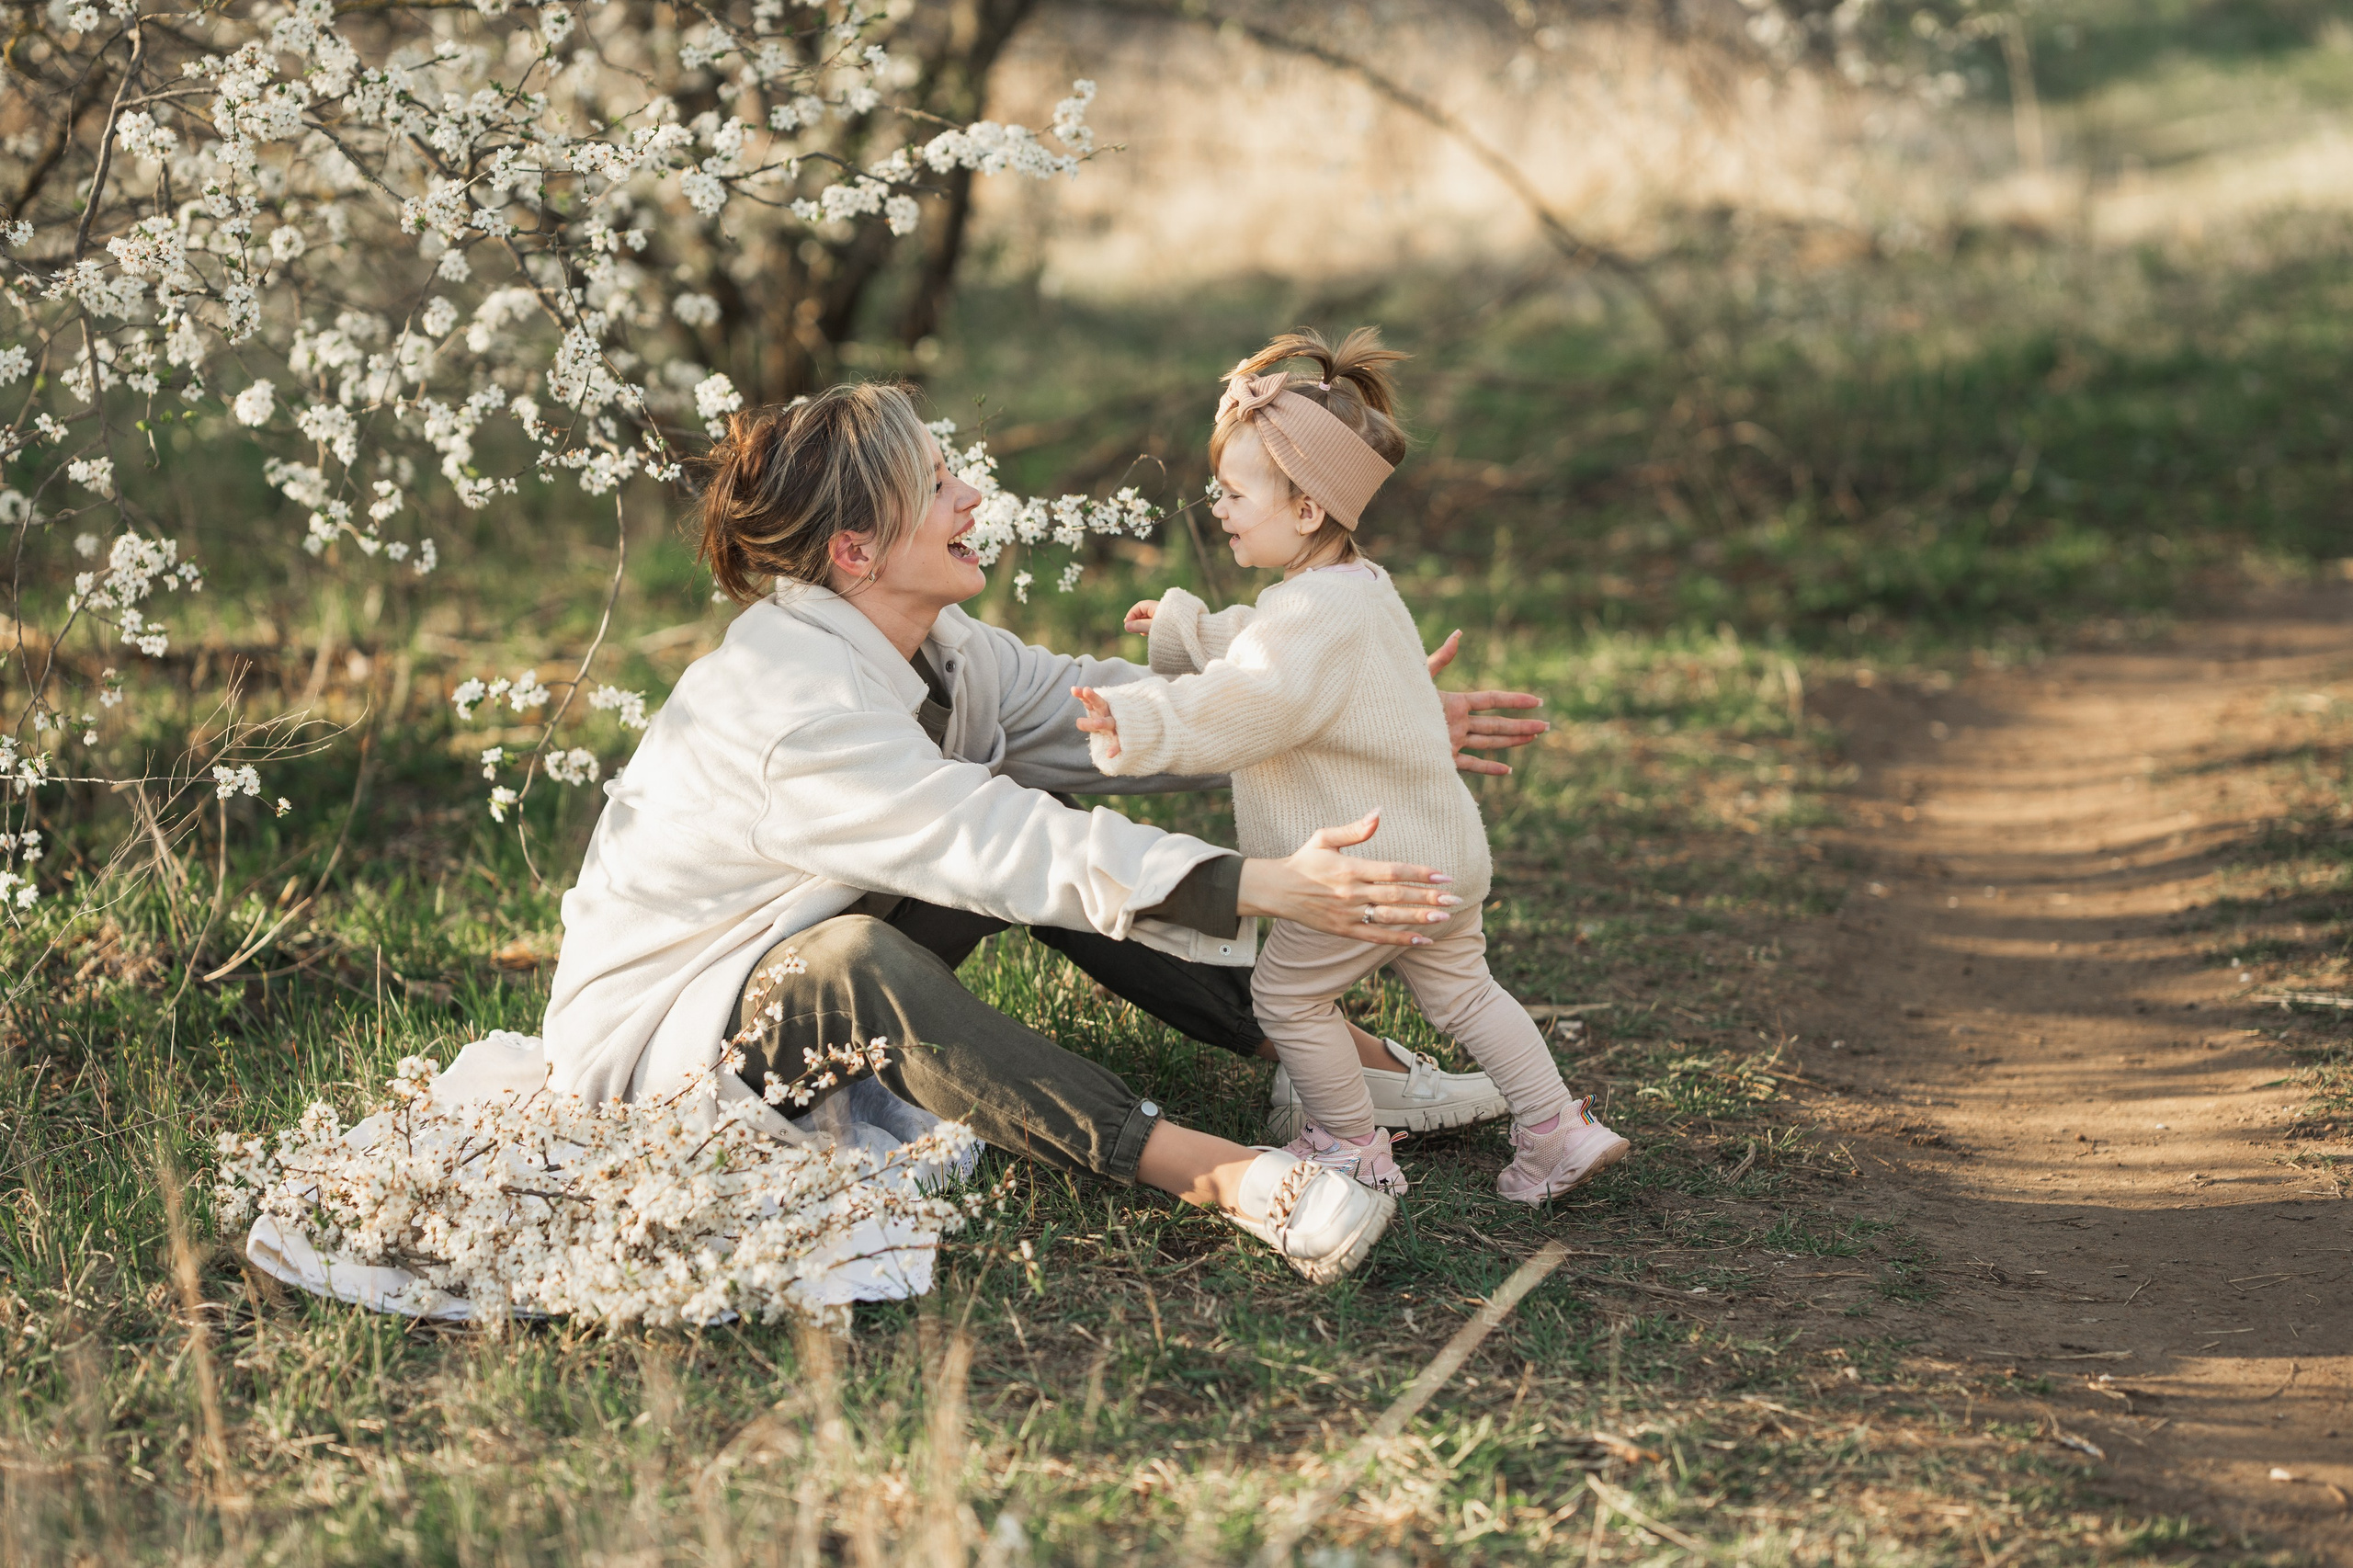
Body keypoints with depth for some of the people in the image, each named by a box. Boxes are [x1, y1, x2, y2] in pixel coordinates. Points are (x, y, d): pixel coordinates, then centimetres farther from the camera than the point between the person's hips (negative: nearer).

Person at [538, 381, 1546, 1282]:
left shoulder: (931, 647, -3)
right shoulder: (794, 710, -31)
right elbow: (1022, 852, -36)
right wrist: (1268, 888, -41)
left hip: (793, 963, 9)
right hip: (651, 1033, -9)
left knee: (1045, 805, -1)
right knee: (854, 960, -39)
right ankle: (1219, 1175, -47)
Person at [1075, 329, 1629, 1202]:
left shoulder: (1316, 617, -24)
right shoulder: (1360, 589, 10)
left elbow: (1234, 712, -34)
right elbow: (1255, 655, 26)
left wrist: (1140, 726, -40)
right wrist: (1183, 629, 32)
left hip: (1375, 866, -10)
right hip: (1444, 852, 10)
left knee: (1287, 992, 5)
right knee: (1459, 991, 21)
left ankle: (1352, 1147, 15)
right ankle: (1559, 1131, 20)